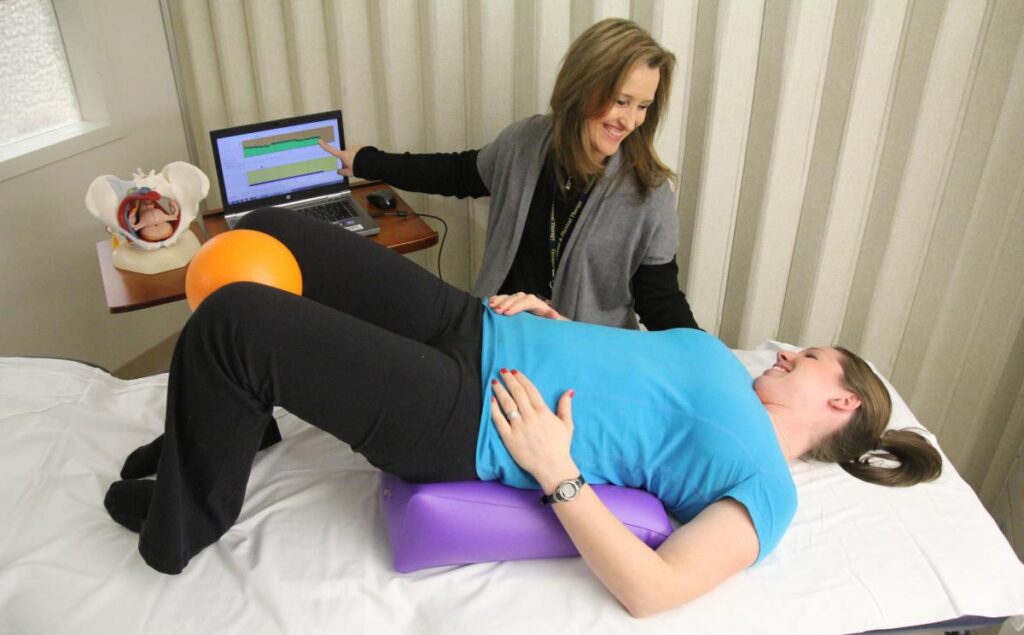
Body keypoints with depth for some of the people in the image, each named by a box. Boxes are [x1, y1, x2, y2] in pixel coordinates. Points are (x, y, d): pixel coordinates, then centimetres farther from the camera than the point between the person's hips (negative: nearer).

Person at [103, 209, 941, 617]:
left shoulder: (765, 488, -4)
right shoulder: (722, 357, 20)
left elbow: (653, 591, -16)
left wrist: (556, 471, -20)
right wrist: (541, 311, 8)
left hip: (467, 420, -8)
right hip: (475, 328, 9)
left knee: (230, 322, -21)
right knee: (266, 235, 8)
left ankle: (183, 524, 7)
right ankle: (228, 425, 28)